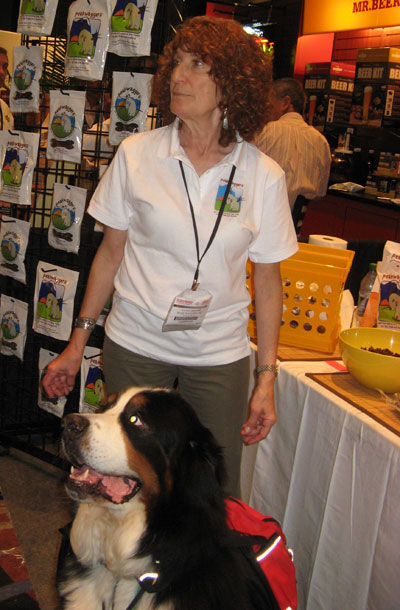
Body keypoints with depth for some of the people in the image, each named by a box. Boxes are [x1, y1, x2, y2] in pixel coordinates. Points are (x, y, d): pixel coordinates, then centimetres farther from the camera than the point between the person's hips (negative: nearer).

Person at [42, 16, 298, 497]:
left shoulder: (263, 175, -4)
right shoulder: (136, 154, -2)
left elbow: (268, 281, 1)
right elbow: (111, 251, 5)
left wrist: (267, 378, -1)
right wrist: (77, 344, 6)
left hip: (220, 355, 0)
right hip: (134, 347, 1)